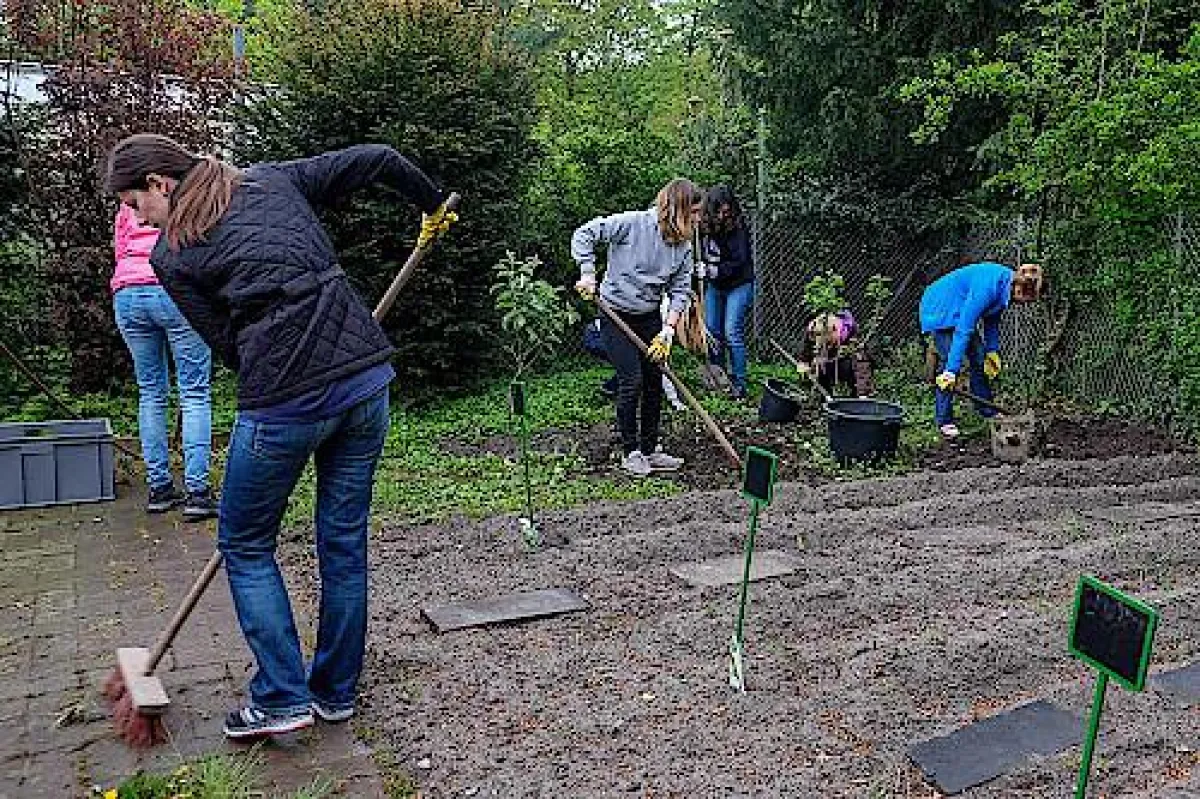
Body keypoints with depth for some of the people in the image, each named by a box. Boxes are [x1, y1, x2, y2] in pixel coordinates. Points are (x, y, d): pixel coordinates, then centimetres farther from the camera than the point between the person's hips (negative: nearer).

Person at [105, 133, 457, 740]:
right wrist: (433, 205, 28)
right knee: (345, 541, 16)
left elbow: (227, 342, 6)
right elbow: (376, 160, 13)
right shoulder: (273, 179, 15)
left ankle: (282, 698, 19)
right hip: (368, 376, 5)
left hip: (285, 401, -5)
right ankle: (335, 692, 31)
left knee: (245, 545, 17)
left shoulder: (171, 256, 4)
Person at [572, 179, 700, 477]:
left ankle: (650, 450, 23)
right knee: (631, 381, -9)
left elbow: (680, 290, 0)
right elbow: (584, 234, -16)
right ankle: (631, 452, 7)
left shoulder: (683, 247, -1)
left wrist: (669, 328, -12)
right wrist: (588, 273, -23)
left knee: (654, 384, 8)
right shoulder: (632, 223, -18)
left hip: (650, 318, 6)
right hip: (616, 315, -6)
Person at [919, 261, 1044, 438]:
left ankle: (986, 409, 19)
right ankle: (944, 421, -7)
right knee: (948, 360, -14)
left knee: (979, 357, 6)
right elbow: (963, 329, -36)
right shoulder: (988, 286, -34)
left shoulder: (1005, 284, -8)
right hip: (940, 309, -9)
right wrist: (951, 370, -36)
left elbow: (991, 320, 10)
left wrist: (993, 350, 10)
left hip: (960, 311, 9)